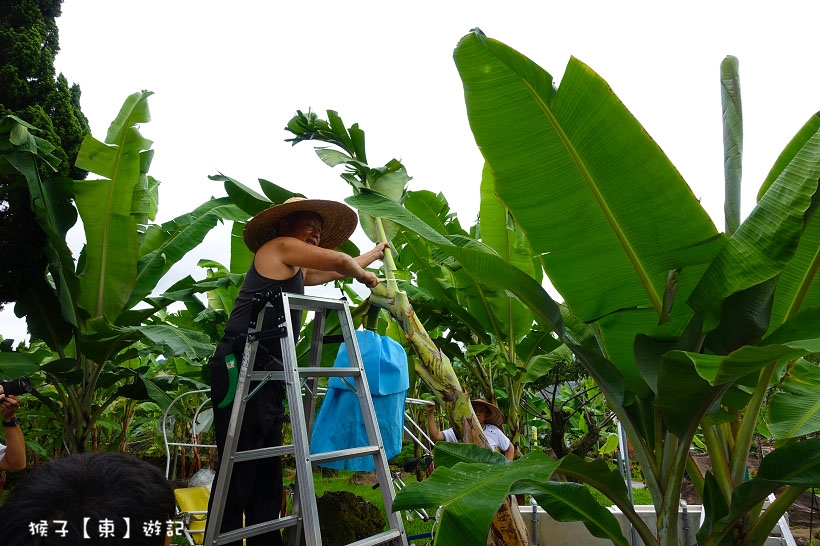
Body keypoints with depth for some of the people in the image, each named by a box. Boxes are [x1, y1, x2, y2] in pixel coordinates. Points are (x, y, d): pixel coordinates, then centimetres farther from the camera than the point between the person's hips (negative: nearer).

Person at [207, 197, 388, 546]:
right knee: (239, 466, -12)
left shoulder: (296, 271, 25)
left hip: (266, 375, 10)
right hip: (240, 369, -10)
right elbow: (340, 261, -1)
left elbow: (335, 272, 41)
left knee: (266, 469, 9)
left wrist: (375, 254, 54)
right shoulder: (279, 247, 1)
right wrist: (364, 275, 20)